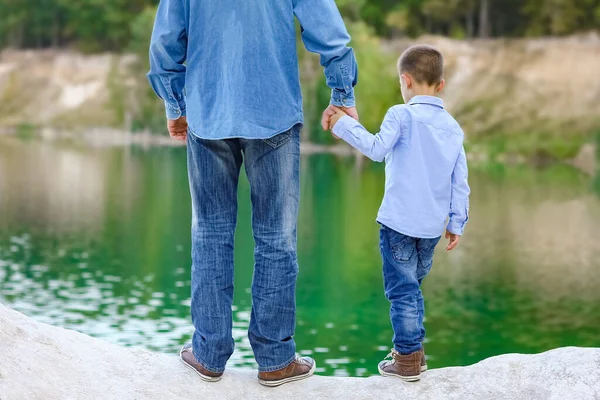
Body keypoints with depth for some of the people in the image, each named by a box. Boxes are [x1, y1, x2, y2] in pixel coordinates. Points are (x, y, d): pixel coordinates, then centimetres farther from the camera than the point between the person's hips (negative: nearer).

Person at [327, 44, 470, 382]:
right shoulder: (453, 126, 11)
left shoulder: (402, 115, -8)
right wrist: (457, 223, 16)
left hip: (400, 223, -6)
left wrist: (344, 124, -14)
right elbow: (460, 182, 11)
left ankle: (407, 358, 2)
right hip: (433, 227, 6)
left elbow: (378, 148, -22)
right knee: (412, 286, 20)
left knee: (402, 290, 0)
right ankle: (413, 350, 25)